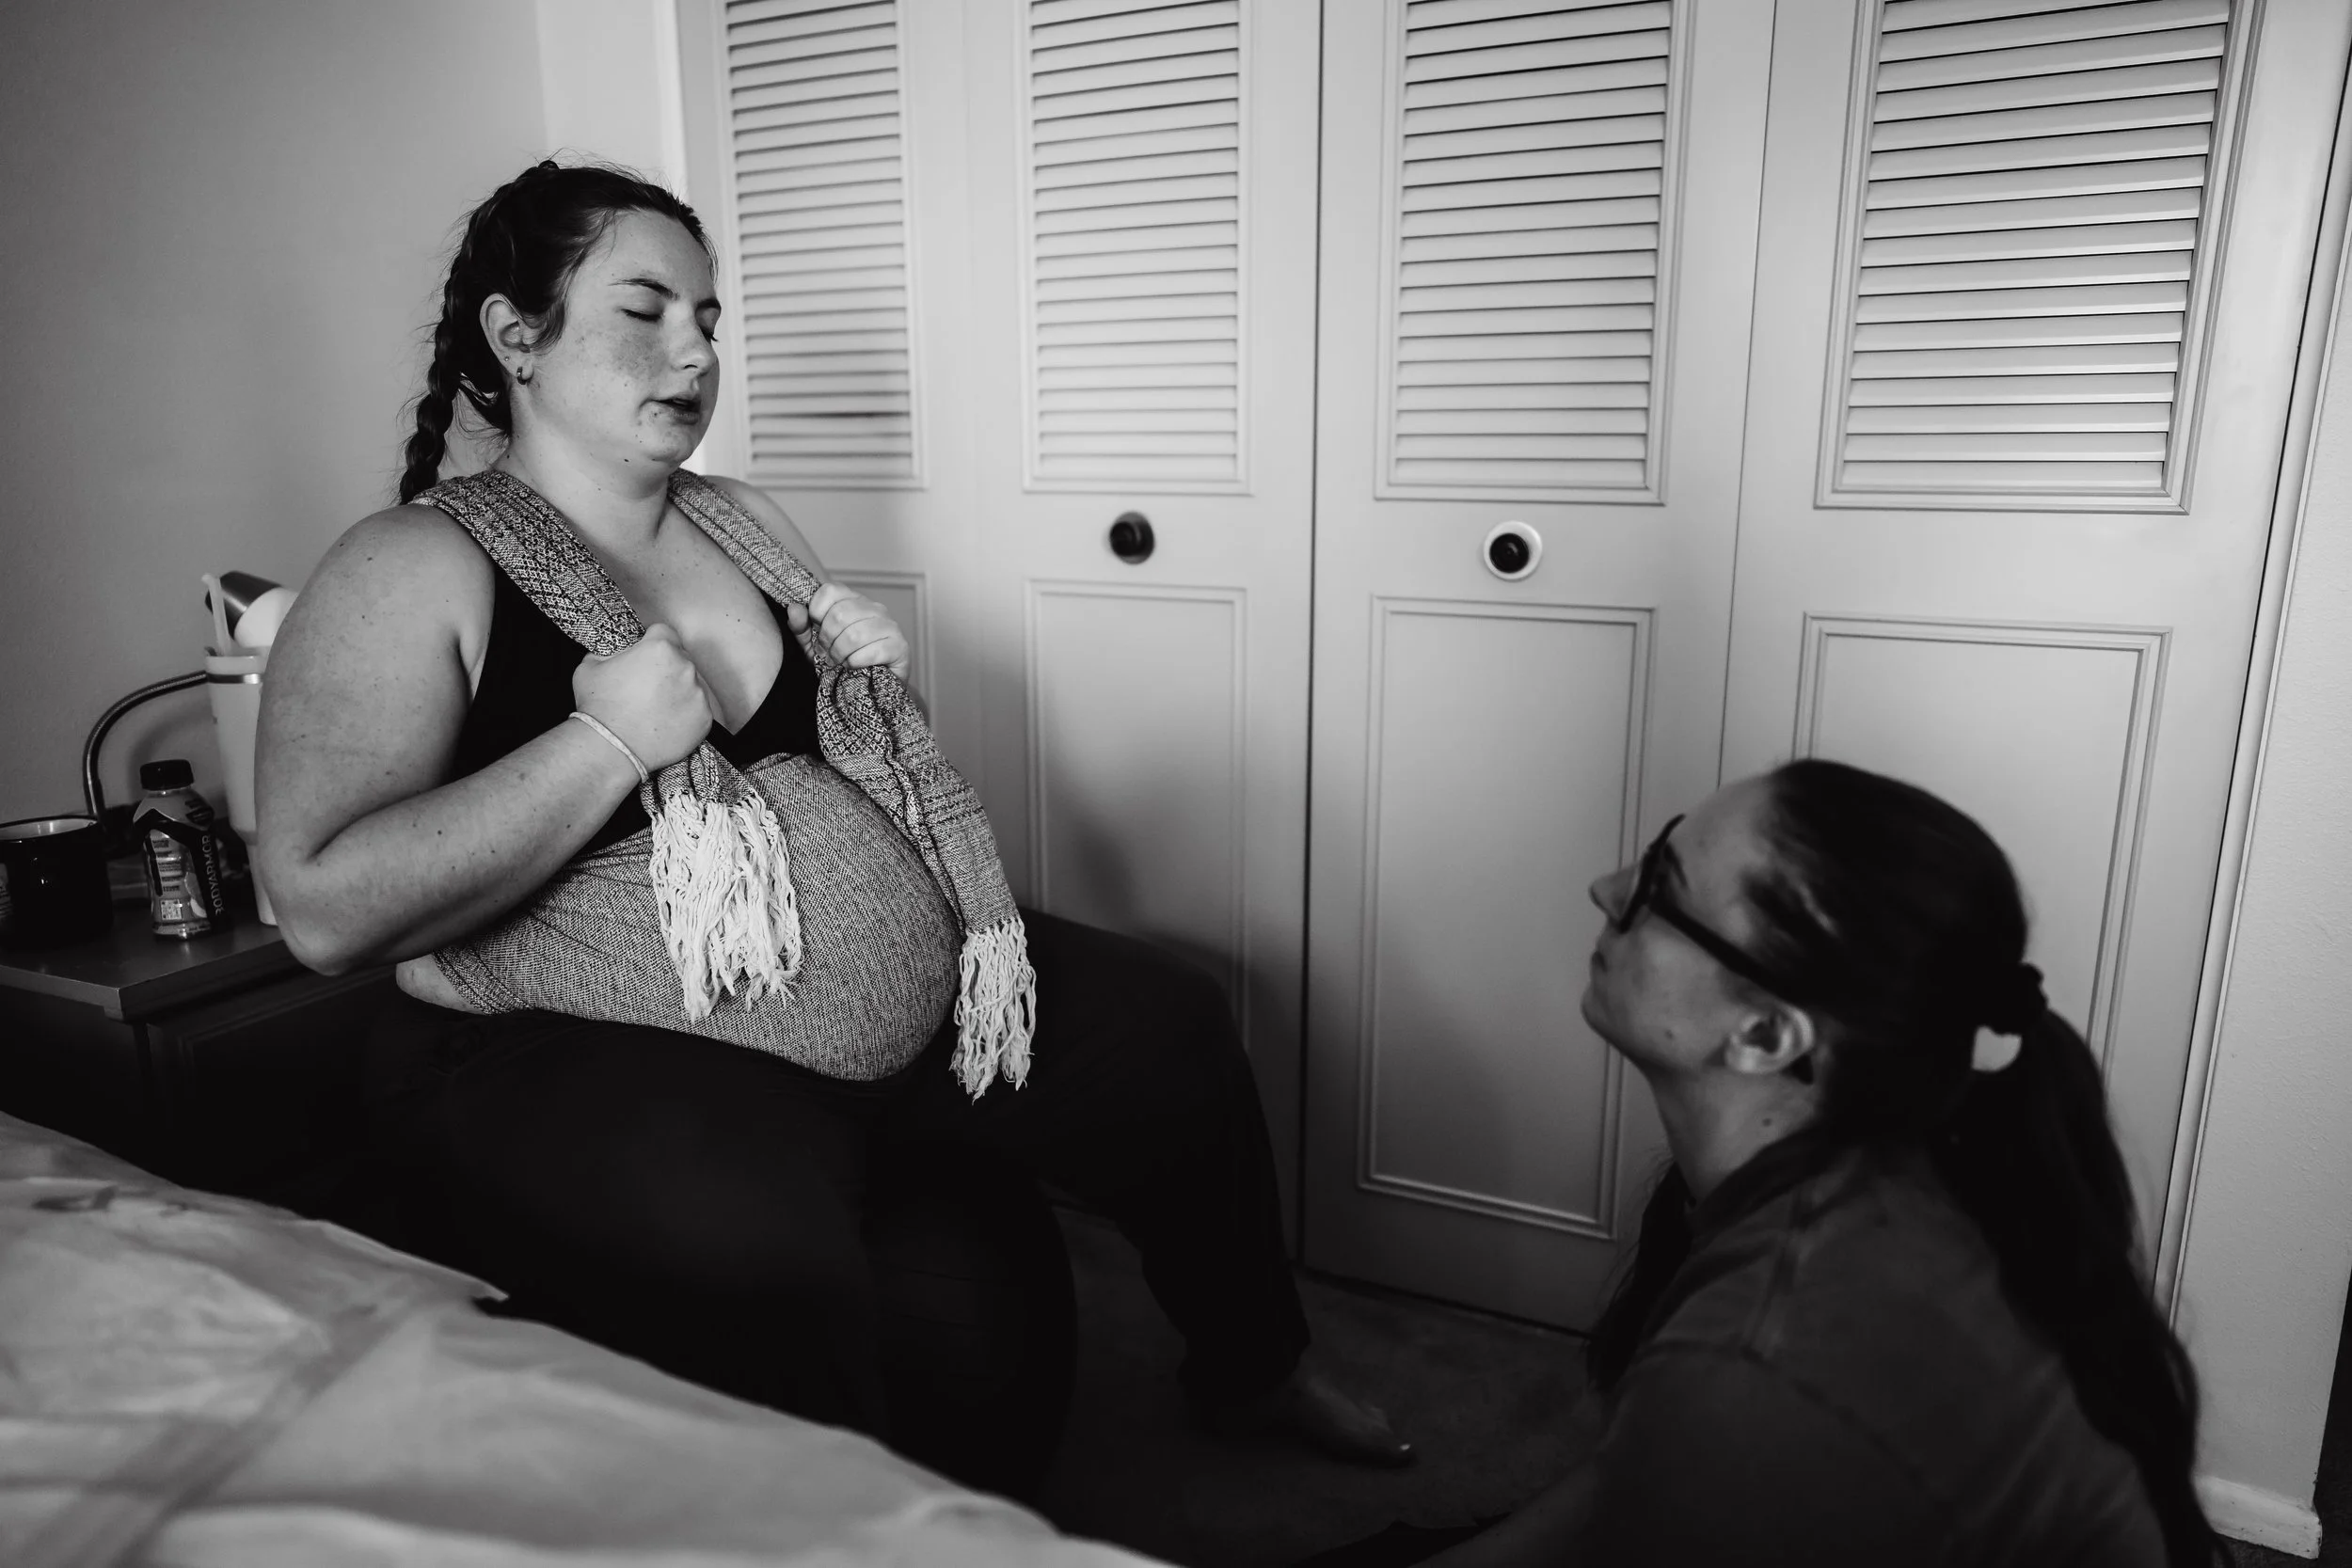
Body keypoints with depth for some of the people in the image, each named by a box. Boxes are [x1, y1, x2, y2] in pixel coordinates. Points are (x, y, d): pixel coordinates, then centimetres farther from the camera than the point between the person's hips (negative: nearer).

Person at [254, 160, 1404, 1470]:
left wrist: (879, 674, 0)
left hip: (898, 984, 7)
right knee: (760, 1269, -38)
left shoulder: (745, 521, 12)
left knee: (1173, 1027, 4)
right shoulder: (413, 572, -9)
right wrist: (610, 739, -24)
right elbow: (327, 914, -20)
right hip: (600, 1055, -6)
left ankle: (1255, 1368, 28)